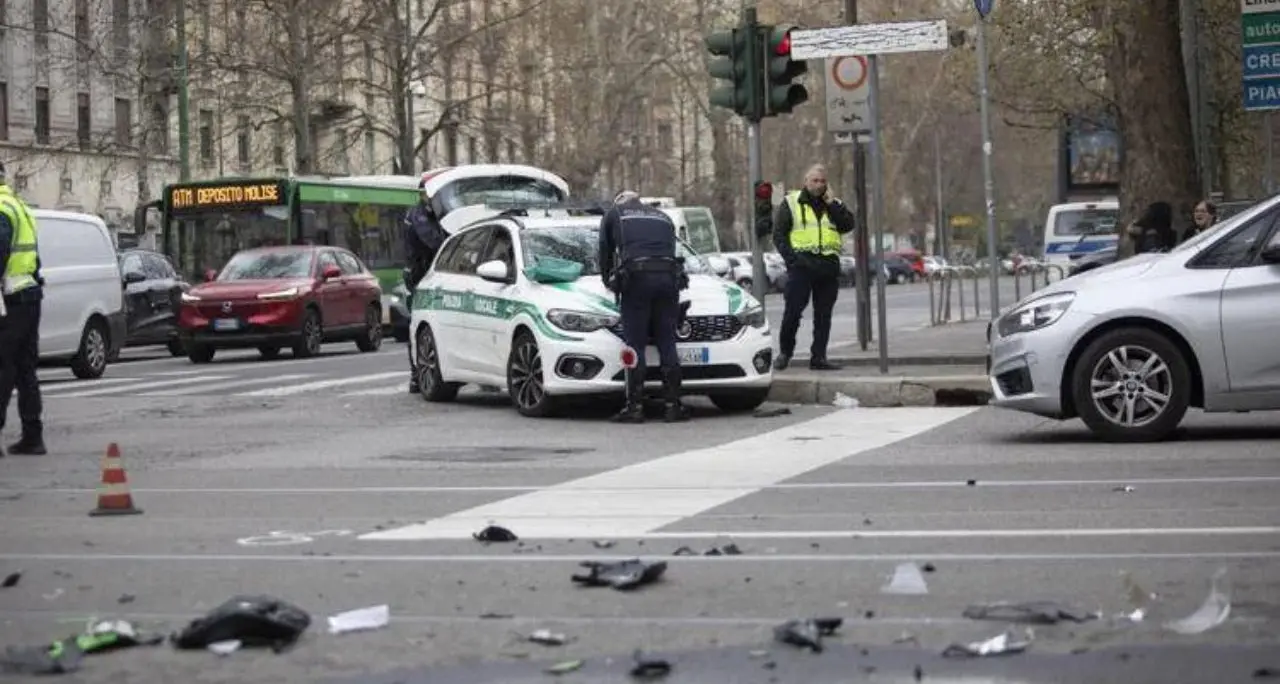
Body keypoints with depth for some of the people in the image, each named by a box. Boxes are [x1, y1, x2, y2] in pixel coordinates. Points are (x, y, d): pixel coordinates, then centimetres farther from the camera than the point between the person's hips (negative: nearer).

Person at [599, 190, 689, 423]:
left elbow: (605, 252, 25)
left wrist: (608, 281, 40)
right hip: (669, 277, 3)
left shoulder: (614, 214, 21)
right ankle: (672, 405, 3)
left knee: (635, 345, -2)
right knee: (667, 345, 6)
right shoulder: (663, 218, 30)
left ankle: (635, 406, -6)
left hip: (636, 279, -3)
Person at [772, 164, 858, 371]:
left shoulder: (834, 204, 16)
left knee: (823, 314, 5)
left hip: (828, 266, 3)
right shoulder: (791, 203, 6)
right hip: (802, 264, -3)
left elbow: (849, 225, 0)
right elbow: (779, 234, 2)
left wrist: (831, 203, -4)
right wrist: (791, 258, -10)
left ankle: (818, 357, 9)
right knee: (792, 311, -5)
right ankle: (785, 352, 10)